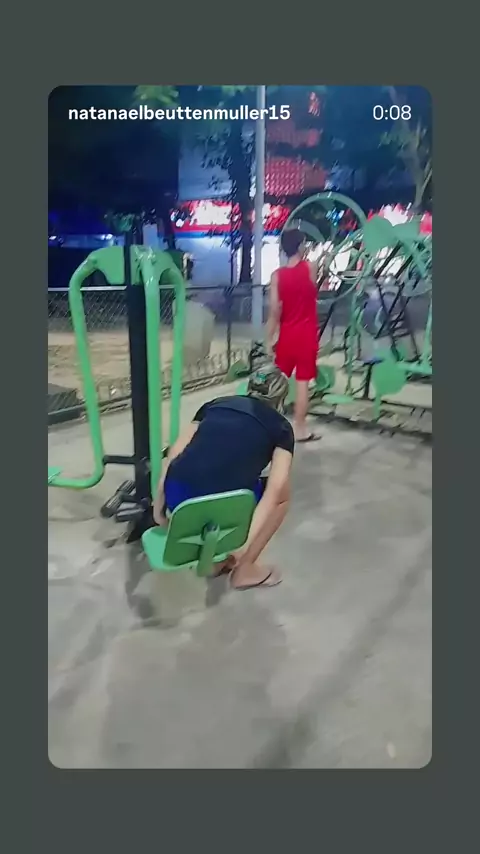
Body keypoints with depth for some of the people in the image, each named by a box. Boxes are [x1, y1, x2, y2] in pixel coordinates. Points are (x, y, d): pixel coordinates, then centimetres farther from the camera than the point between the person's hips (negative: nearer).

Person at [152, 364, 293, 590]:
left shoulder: (216, 404, 20)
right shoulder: (281, 427, 10)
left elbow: (175, 453, 11)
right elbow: (275, 490, -4)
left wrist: (159, 502, 13)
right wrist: (246, 543, -7)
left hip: (177, 501, 5)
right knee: (283, 493, 25)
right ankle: (244, 570, 23)